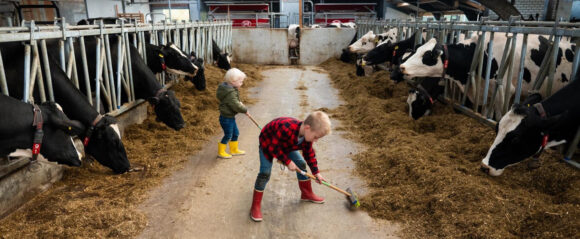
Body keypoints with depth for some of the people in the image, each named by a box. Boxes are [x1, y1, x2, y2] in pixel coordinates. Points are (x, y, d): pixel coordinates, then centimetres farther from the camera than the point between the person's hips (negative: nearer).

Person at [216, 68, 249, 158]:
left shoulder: (229, 88, 5)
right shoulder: (230, 93, -28)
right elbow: (236, 106, -30)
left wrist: (239, 103, 2)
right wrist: (245, 110, -15)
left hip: (230, 117, 10)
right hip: (226, 118, -10)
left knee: (235, 133, 21)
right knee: (228, 135, 4)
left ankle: (234, 149, 38)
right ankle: (221, 152, 20)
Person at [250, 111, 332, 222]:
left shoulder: (307, 135, -21)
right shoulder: (286, 129, -46)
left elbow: (309, 153, -3)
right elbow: (273, 147, -35)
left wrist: (316, 172, -2)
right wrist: (288, 161, -29)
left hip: (286, 145, 7)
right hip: (268, 144, -7)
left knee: (301, 164, 6)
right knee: (265, 173, -15)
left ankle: (307, 193, 25)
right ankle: (256, 206, -3)